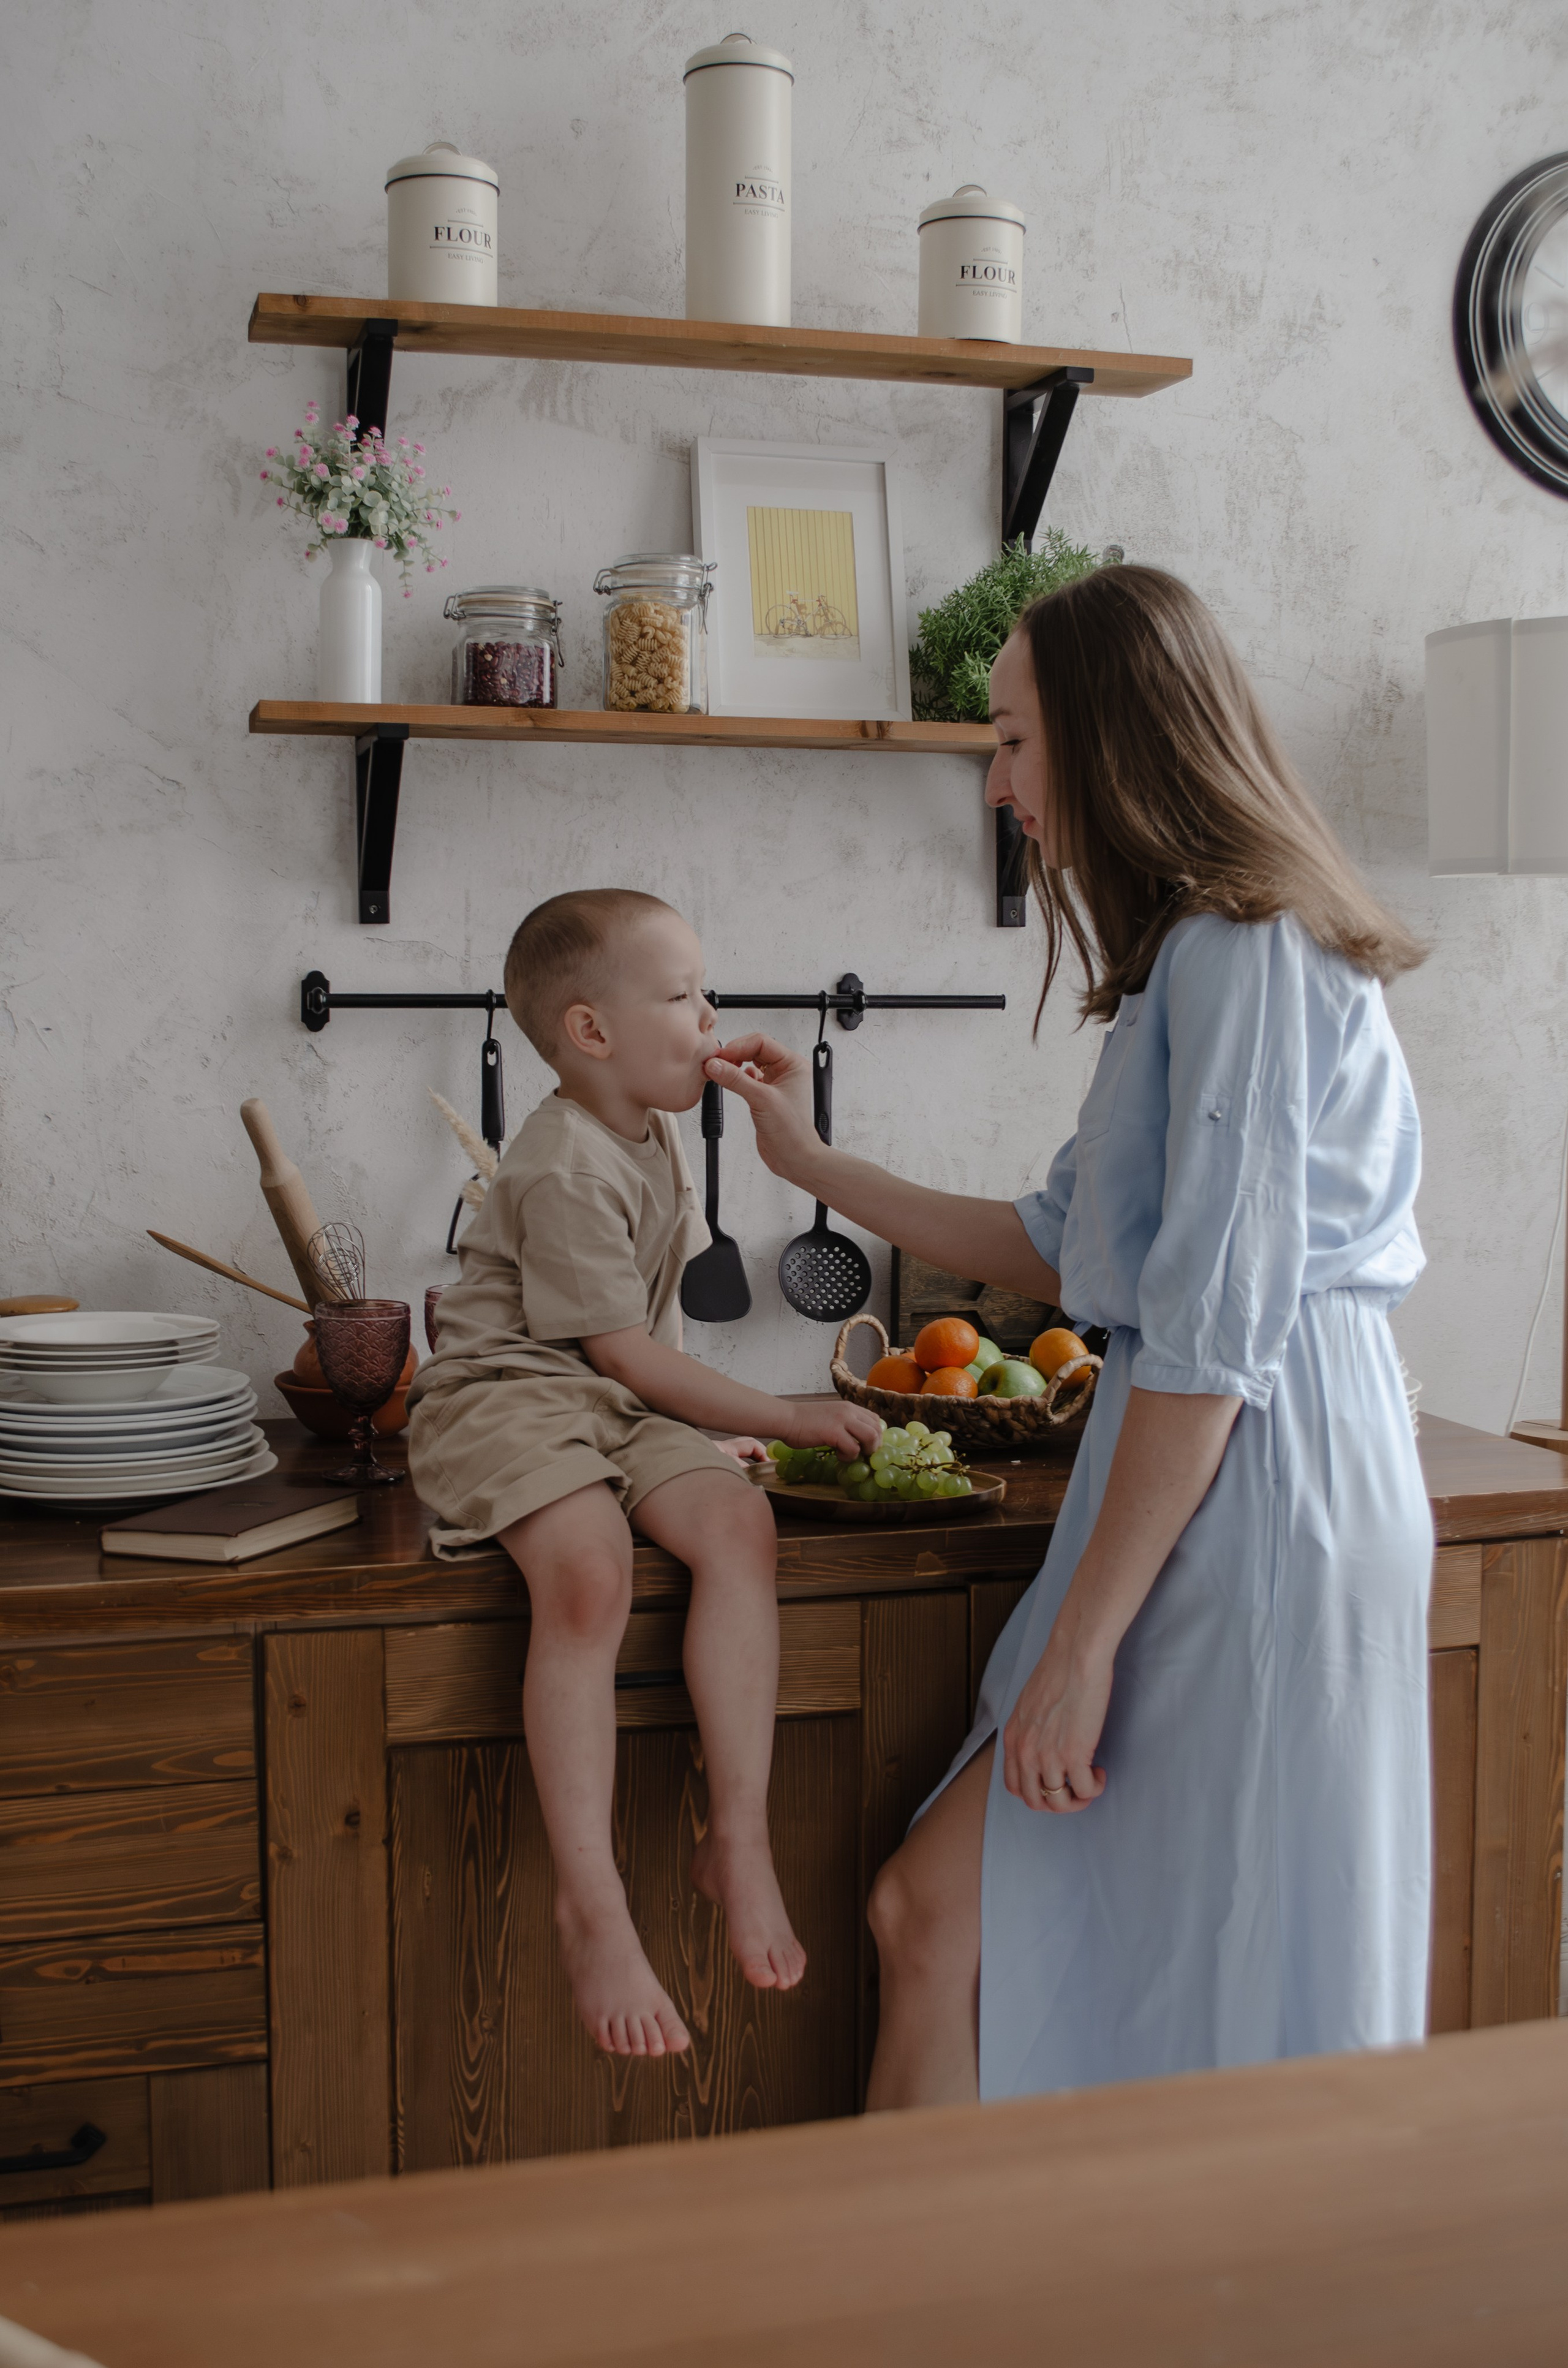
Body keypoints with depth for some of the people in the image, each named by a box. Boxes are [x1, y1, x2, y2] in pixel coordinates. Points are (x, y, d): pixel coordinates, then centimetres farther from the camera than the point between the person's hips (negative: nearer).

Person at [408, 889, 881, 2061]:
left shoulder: (651, 1135, 15)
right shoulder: (566, 1169, -16)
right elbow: (630, 1354, -16)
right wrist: (787, 1419, -12)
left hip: (625, 1401, 8)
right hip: (508, 1393, -8)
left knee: (738, 1520, -20)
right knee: (591, 1566, -35)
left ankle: (738, 1836, -17)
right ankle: (591, 1901, -29)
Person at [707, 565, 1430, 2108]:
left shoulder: (1245, 952, -13)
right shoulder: (1197, 955, 19)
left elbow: (1215, 1328, -19)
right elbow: (1060, 1250, 22)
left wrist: (1082, 1642, -18)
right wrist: (816, 1165, 24)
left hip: (1251, 1506, -10)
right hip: (1200, 1484, 10)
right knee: (935, 1910, 9)